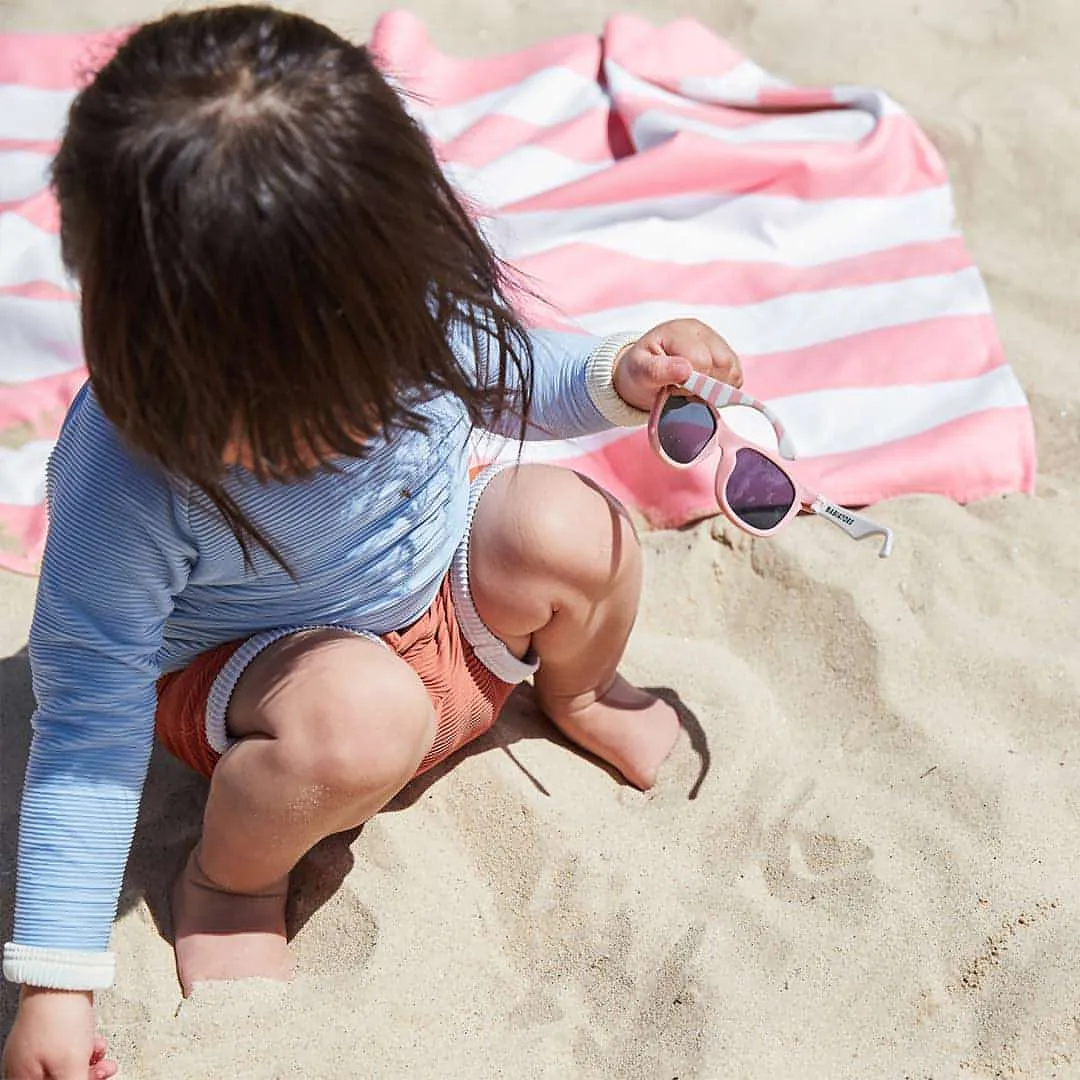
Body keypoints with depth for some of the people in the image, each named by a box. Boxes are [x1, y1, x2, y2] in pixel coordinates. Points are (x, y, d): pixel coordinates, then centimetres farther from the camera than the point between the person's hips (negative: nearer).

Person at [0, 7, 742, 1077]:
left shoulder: (419, 286, -25)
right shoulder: (123, 478, -34)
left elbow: (502, 375, 1)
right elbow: (89, 723, -24)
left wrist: (618, 375, -19)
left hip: (450, 595, 4)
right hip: (248, 668, -4)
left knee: (567, 525, -24)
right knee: (362, 715, -37)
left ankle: (579, 690, 12)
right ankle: (229, 878, -2)